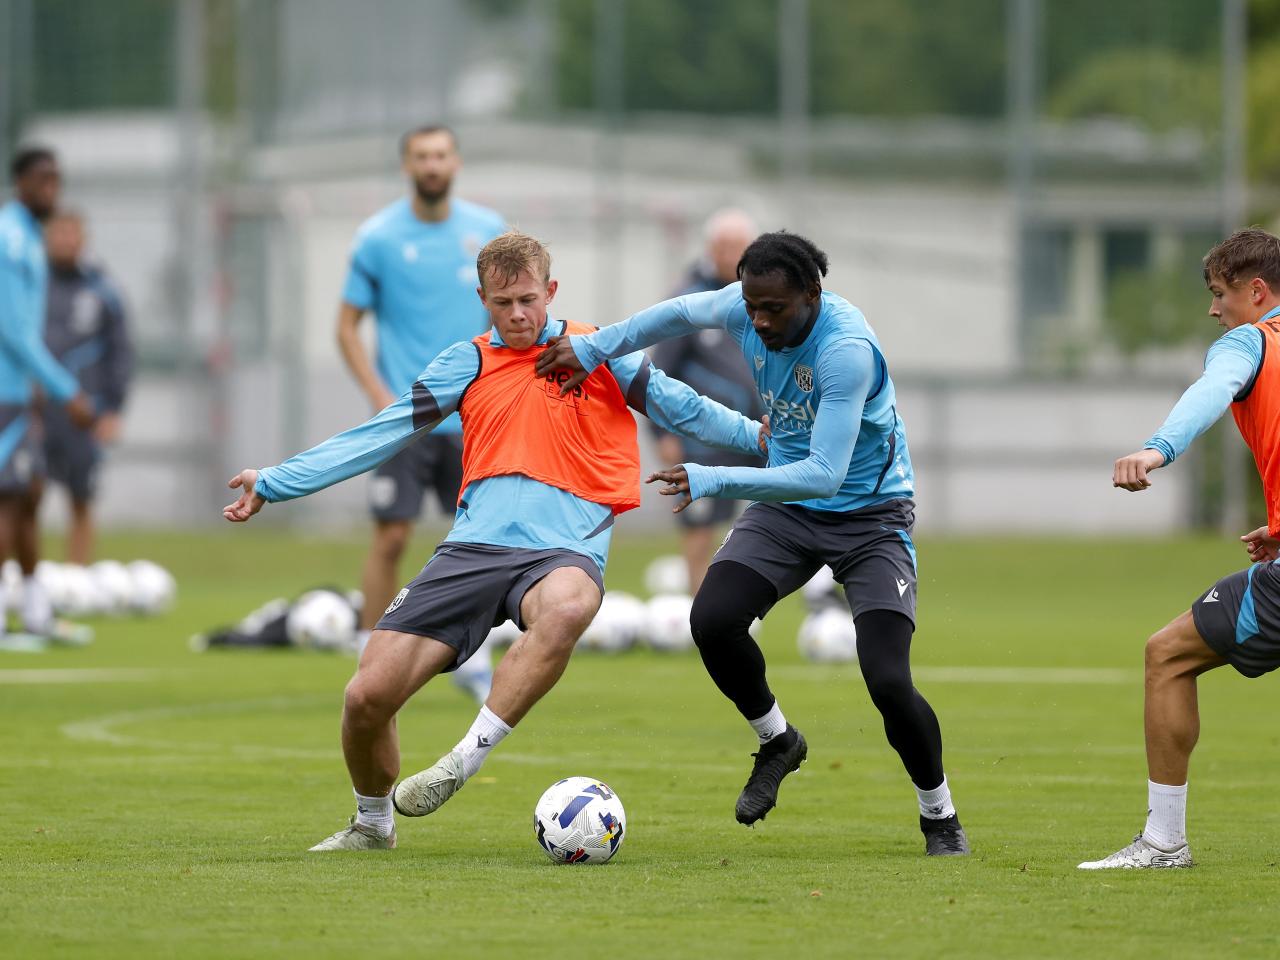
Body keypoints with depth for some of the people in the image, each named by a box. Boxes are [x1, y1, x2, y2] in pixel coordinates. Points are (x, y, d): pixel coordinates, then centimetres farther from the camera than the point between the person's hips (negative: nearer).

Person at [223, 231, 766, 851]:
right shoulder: (467, 364, 15)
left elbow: (677, 407, 18)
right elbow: (376, 439, 16)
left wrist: (756, 434, 11)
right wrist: (273, 484, 14)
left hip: (563, 550, -2)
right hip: (474, 547, 2)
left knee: (566, 608, -42)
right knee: (368, 694, -11)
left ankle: (464, 759, -32)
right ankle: (372, 823, 19)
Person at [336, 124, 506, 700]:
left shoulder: (487, 231, 5)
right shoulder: (379, 237, -3)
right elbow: (347, 328, 0)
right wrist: (381, 397, -11)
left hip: (472, 415, 3)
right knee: (392, 538, -6)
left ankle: (472, 659, 16)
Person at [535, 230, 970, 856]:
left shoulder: (847, 349, -32)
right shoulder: (747, 309, -12)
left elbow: (824, 475, -36)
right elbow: (682, 312, 12)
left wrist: (714, 481, -40)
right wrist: (593, 348, 11)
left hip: (869, 517, -6)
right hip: (787, 507, 6)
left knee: (888, 681, -19)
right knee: (711, 619, -18)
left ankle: (939, 815, 8)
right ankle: (777, 742, 11)